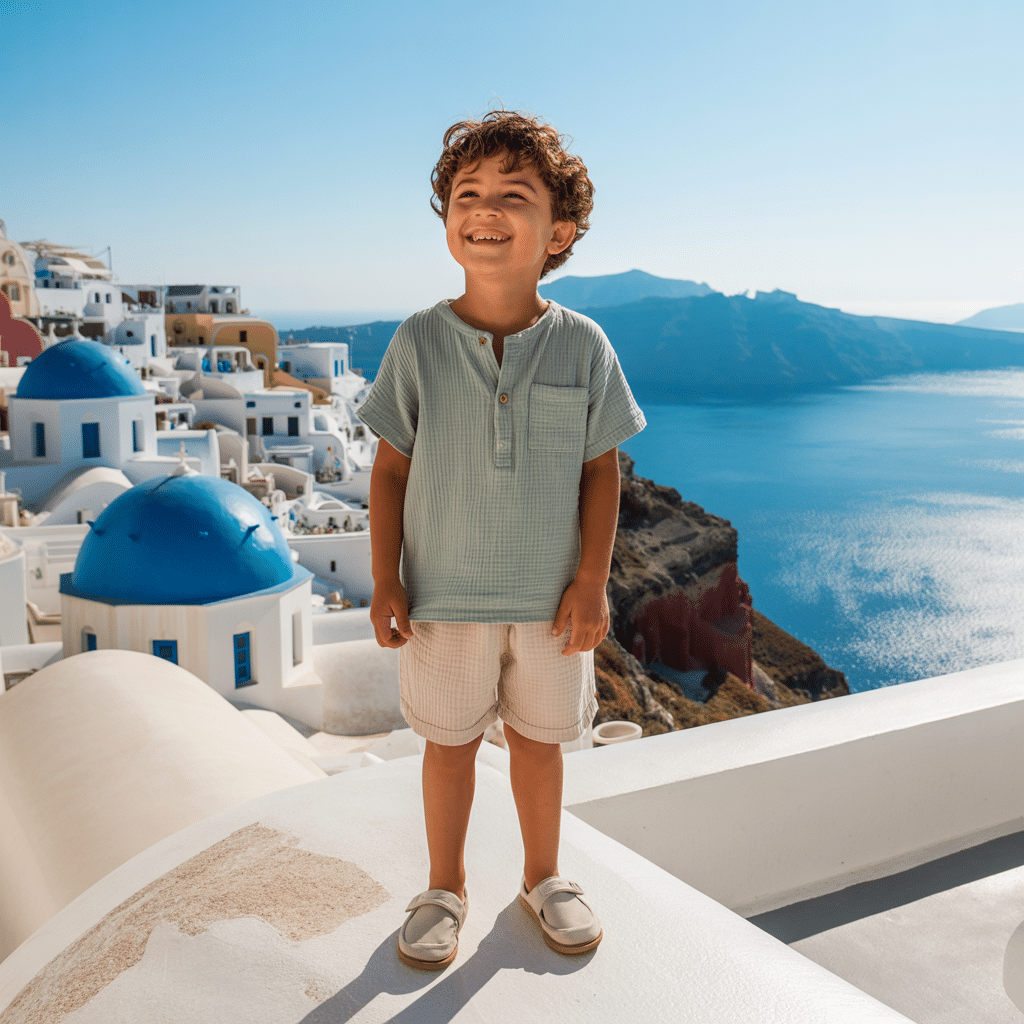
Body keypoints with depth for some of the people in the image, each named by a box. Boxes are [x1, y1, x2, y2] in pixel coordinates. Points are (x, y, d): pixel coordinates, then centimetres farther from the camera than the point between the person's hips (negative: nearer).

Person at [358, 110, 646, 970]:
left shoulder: (582, 345, -7)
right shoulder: (419, 342, -8)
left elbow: (602, 469, -1)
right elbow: (392, 467, -3)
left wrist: (592, 580, -6)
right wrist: (385, 580, -5)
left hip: (550, 593, 1)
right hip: (444, 593, 0)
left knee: (539, 738, 16)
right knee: (450, 741, 14)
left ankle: (544, 877, 40)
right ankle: (446, 889, 36)